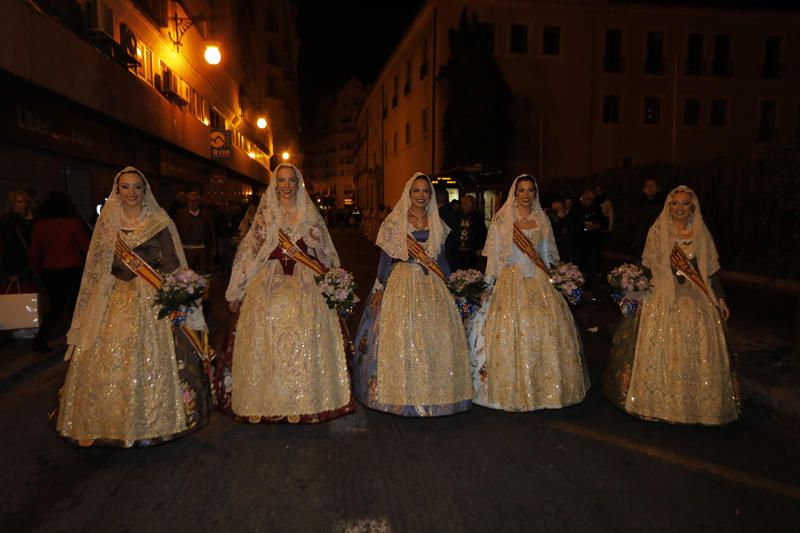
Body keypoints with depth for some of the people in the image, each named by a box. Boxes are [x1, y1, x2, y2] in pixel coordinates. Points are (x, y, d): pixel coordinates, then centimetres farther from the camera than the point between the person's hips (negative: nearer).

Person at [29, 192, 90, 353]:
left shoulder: (39, 225, -2)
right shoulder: (74, 223, -11)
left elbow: (34, 251, 3)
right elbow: (85, 246, -7)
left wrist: (37, 271, 16)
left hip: (49, 272, 3)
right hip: (72, 270, -3)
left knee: (56, 306, 16)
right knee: (74, 306, 10)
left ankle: (41, 340, 7)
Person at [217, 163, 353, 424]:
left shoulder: (310, 214, 9)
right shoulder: (264, 214, 9)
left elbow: (326, 254, 12)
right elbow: (248, 251, 7)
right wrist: (237, 292, 5)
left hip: (306, 285, 0)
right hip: (268, 285, 1)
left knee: (305, 341, -6)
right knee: (267, 342, -3)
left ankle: (305, 401, 7)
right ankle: (268, 401, 12)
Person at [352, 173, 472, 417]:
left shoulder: (437, 224, 11)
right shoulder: (395, 221, 0)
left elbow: (441, 259, 15)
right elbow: (386, 257, 0)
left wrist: (444, 286, 11)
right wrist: (379, 288, -5)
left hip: (431, 285, 4)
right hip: (402, 284, -3)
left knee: (436, 337, 2)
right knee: (401, 336, -3)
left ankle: (431, 392, 18)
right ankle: (402, 393, 11)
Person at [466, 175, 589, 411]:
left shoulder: (542, 220, 11)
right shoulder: (501, 219, 2)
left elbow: (549, 254, 16)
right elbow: (494, 255, 2)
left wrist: (551, 278, 7)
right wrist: (489, 284, -3)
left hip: (539, 282, 3)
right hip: (511, 280, -3)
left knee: (545, 331, -1)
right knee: (511, 332, -6)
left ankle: (544, 387, 13)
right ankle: (513, 390, 6)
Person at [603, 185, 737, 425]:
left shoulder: (701, 234, 6)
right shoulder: (657, 232, -1)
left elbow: (711, 270, 9)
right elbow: (648, 268, -1)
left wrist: (720, 299, 6)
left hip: (697, 302, 2)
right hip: (664, 301, -2)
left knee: (698, 354, 6)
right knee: (662, 352, 2)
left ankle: (699, 404, 22)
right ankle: (662, 401, 17)